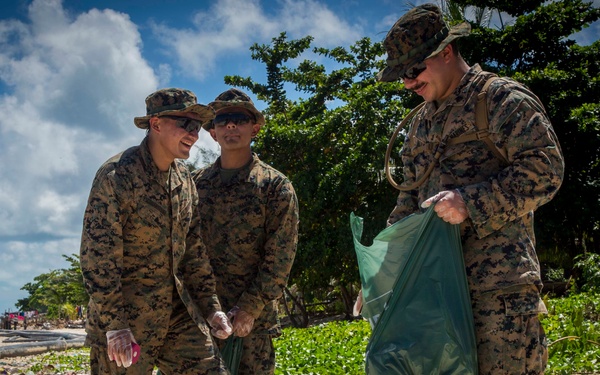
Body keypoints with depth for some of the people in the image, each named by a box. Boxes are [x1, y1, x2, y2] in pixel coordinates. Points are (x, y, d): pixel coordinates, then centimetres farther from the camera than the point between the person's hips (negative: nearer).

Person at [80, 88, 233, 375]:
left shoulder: (183, 178, 8)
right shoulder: (116, 175, -15)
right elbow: (97, 256, -18)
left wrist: (210, 307, 10)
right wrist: (113, 324, -20)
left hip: (179, 314, 7)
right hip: (126, 317, -6)